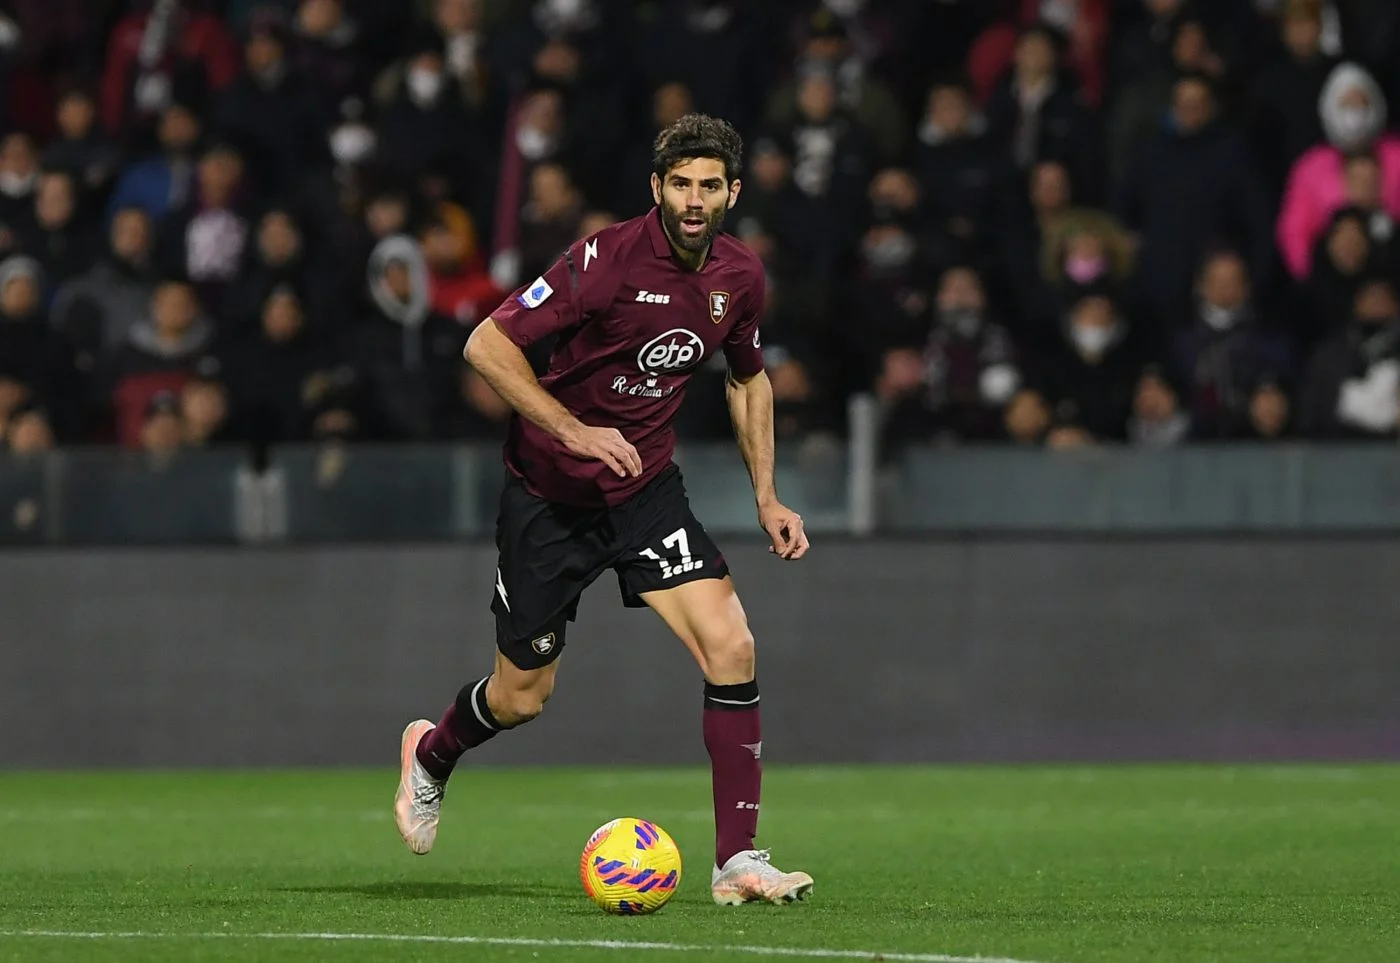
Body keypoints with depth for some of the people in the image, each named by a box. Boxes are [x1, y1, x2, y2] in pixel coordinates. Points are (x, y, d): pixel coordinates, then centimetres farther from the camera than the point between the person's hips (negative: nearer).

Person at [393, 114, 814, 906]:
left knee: (731, 646, -16)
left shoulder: (740, 276, -3)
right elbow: (487, 345, -21)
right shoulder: (609, 258, -22)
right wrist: (575, 431, -29)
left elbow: (749, 379, 17)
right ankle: (432, 754, 43)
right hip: (549, 492, -4)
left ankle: (738, 860, -12)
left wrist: (768, 497, 11)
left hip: (646, 489, 4)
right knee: (522, 697, 6)